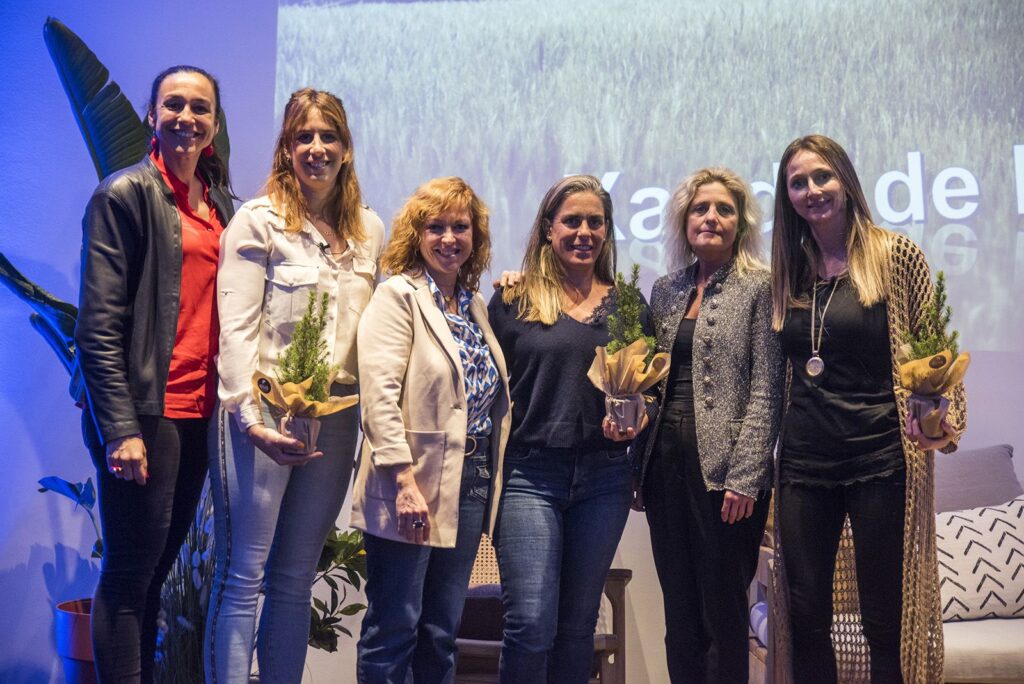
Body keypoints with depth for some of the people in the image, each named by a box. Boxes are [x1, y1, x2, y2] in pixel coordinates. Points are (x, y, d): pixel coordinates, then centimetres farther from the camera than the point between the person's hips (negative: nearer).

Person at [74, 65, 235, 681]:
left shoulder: (217, 202, 15)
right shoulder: (127, 194, -5)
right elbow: (99, 324, -11)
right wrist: (121, 428, -18)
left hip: (199, 411, 7)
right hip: (145, 414, -7)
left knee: (158, 567, 13)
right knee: (131, 572, -1)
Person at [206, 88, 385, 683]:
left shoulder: (370, 229, 12)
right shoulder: (259, 220, -3)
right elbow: (236, 327, -9)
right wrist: (251, 417, -17)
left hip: (338, 419, 5)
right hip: (266, 415, -5)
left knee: (297, 580, 12)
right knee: (242, 577, 0)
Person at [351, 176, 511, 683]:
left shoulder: (476, 306, 14)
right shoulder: (398, 296, -6)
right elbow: (379, 394, -16)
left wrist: (491, 480, 6)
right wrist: (406, 482, -21)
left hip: (468, 489, 7)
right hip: (412, 488, -6)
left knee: (442, 632, 13)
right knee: (394, 630, 2)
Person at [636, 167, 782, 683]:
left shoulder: (758, 288, -2)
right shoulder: (665, 291, 14)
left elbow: (764, 390, -8)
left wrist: (745, 476, -15)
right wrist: (639, 470, 9)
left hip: (723, 468, -5)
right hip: (667, 466, 5)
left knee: (723, 615, 2)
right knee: (679, 615, 11)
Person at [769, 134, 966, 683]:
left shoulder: (895, 255, -2)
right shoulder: (788, 269, 10)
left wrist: (944, 421, -17)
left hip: (879, 455, -4)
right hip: (803, 459, 4)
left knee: (886, 620, 3)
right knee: (805, 618, 8)